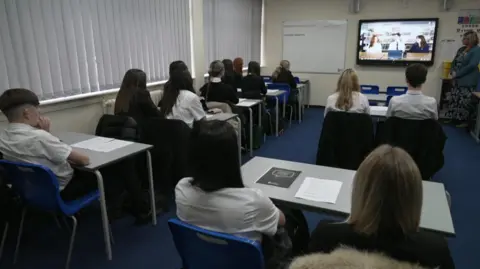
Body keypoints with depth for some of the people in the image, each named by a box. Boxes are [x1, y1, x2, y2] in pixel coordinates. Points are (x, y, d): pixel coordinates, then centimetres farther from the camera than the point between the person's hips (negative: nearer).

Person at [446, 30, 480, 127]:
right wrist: (452, 71, -4)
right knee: (454, 99, 10)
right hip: (457, 80, 8)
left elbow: (472, 65, -17)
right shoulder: (461, 49, 14)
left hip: (468, 81, -8)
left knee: (465, 101, -6)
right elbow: (454, 62, 16)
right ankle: (454, 119, 20)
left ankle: (464, 121, 5)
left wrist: (457, 74, -15)